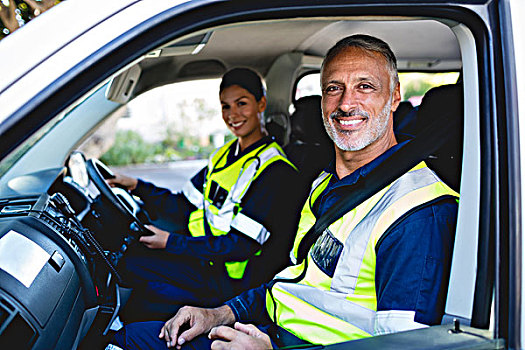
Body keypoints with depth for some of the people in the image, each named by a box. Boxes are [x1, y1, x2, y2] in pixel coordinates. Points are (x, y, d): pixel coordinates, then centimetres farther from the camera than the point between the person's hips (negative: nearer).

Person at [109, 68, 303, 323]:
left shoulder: (276, 172, -16)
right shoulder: (225, 155, 10)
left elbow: (241, 245, -21)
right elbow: (184, 206, 10)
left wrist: (171, 242, -21)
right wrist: (137, 186, 2)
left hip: (230, 280, -8)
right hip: (201, 255, 8)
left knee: (127, 263, -16)